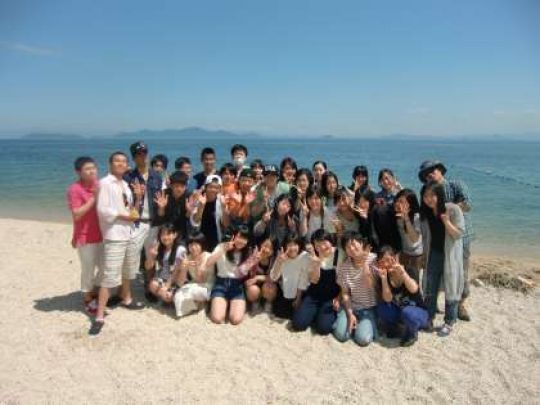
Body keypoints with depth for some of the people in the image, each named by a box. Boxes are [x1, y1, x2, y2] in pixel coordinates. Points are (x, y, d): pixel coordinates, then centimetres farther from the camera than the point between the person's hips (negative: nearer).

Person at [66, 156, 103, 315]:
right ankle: (87, 299, 24)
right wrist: (93, 198, -23)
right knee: (88, 269, 5)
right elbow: (77, 214, -23)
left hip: (101, 235, 7)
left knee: (103, 267, 17)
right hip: (85, 237, -7)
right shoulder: (74, 189, -14)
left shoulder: (98, 185, 5)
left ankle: (95, 293, 38)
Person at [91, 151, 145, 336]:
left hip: (130, 234, 8)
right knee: (109, 277, -9)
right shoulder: (105, 183, -7)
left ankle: (126, 299, 43)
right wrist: (126, 216, -13)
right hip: (114, 236, -7)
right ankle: (99, 317, -3)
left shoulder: (125, 185, 13)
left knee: (127, 270, 23)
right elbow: (102, 210, -17)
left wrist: (138, 198, -3)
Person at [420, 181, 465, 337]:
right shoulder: (424, 212, -3)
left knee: (450, 288, 7)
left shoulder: (453, 209, -16)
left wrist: (446, 221, -29)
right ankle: (429, 318, 28)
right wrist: (424, 256, 8)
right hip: (432, 254, 4)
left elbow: (459, 234, -14)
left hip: (450, 256, -4)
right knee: (429, 288, 12)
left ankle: (449, 322, 21)